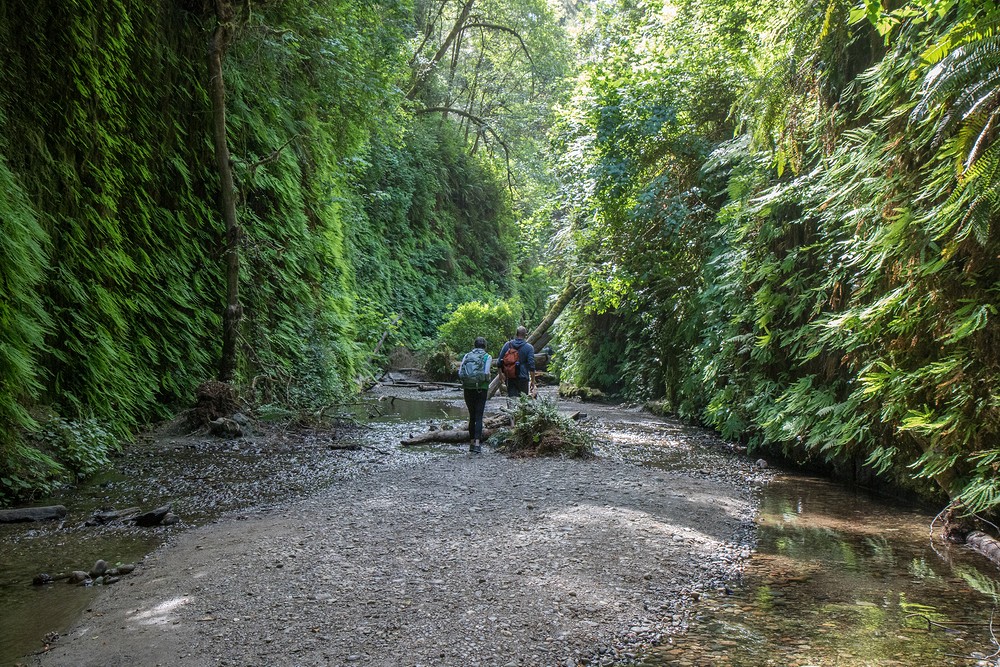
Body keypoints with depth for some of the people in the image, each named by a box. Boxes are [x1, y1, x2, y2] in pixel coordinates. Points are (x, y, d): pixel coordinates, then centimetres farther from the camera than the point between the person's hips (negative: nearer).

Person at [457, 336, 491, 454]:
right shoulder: (487, 357, -1)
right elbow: (486, 373, -10)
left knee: (472, 416, 14)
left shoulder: (467, 356, 8)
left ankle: (472, 443, 18)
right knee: (479, 417, -3)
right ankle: (477, 444, -14)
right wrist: (487, 388, 5)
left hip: (468, 388, 3)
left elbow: (460, 373, 1)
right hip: (481, 388, -3)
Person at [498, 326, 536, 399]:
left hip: (510, 378, 3)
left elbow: (500, 363, 7)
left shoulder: (507, 345, 4)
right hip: (523, 378, -3)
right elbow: (531, 366, -9)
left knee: (511, 398, 2)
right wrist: (533, 381, -3)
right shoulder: (529, 347, -5)